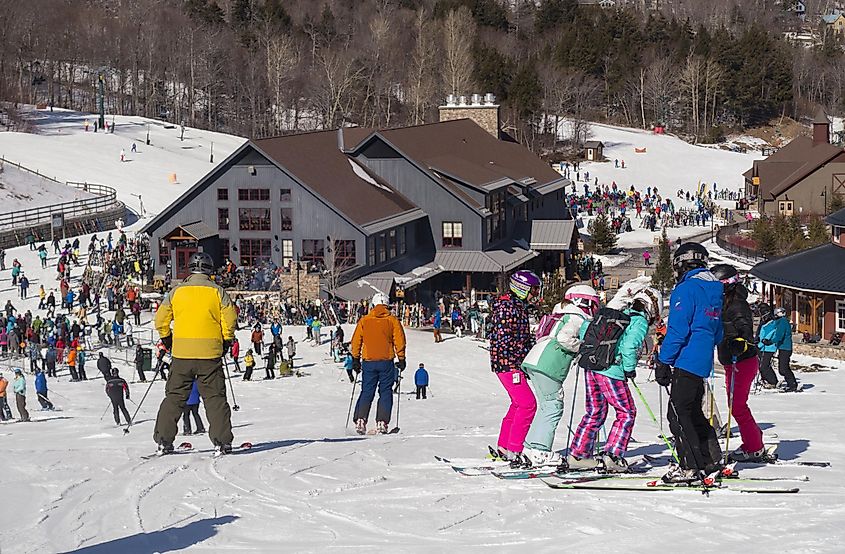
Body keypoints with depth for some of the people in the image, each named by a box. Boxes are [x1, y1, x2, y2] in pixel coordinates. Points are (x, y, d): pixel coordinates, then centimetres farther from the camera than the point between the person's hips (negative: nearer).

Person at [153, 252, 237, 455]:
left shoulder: (176, 291, 4)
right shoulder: (217, 291, 0)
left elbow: (161, 319, 5)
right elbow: (230, 318, -4)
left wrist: (166, 338, 21)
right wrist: (227, 339, 12)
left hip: (181, 353, 2)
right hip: (210, 353, -1)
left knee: (175, 396, 10)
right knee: (215, 397, 5)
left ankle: (164, 439, 7)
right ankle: (222, 441, 0)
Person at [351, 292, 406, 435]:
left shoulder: (364, 321, 5)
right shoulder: (392, 321, 0)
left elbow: (356, 341, 6)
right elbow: (400, 341, -2)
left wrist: (355, 360, 13)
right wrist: (401, 359, 6)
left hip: (368, 362, 2)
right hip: (386, 362, -2)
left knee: (366, 392, 7)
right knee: (385, 393, 5)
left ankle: (360, 421, -6)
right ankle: (381, 423, -4)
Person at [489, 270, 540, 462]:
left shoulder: (520, 306, 16)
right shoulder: (506, 307, -16)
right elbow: (503, 339, -21)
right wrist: (526, 353, -19)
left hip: (516, 363, 10)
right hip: (507, 362, -10)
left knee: (519, 403, 14)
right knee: (528, 404, -12)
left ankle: (504, 448, 21)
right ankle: (513, 450, -10)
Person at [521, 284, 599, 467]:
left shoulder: (566, 316, 25)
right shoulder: (577, 318, -6)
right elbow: (564, 337, -22)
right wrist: (583, 346, -10)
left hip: (535, 362, 10)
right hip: (547, 366, -10)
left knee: (546, 407, 16)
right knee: (553, 407, -7)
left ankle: (531, 447, 16)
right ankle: (540, 451, -12)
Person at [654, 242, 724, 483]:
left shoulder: (686, 289, -12)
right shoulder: (715, 289, 16)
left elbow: (677, 330, -17)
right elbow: (717, 334, 22)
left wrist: (663, 361, -12)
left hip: (687, 361, -9)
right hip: (703, 363, 9)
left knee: (678, 414, -6)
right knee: (693, 412, 18)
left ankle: (690, 468, -9)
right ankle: (711, 460, 21)